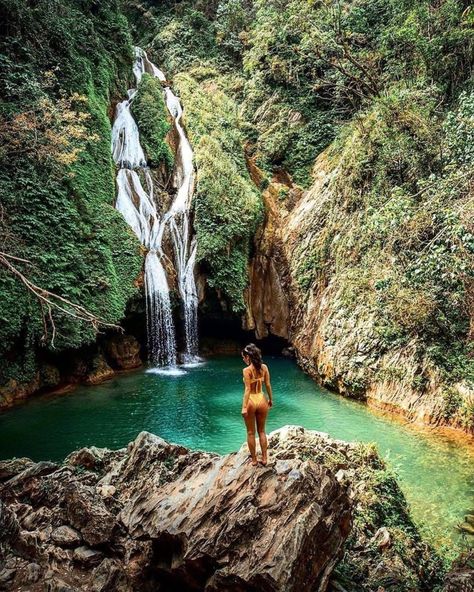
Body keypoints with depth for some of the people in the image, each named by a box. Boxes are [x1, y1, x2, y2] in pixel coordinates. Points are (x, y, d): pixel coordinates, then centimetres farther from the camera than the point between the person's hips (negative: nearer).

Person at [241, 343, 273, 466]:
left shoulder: (247, 370, -17)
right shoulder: (264, 367, -3)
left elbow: (247, 389, -19)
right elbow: (268, 385, 4)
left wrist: (244, 407, -17)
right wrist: (271, 399, 17)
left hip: (251, 401, -4)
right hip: (262, 400, 5)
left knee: (251, 433, 13)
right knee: (262, 431, 19)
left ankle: (254, 460, 21)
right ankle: (264, 458, 24)